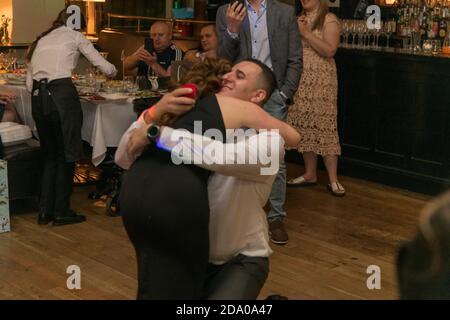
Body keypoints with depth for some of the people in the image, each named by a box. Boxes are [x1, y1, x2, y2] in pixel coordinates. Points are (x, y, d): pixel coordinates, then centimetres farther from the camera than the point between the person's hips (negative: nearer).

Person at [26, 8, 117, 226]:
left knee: (50, 155, 18)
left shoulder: (40, 40, 24)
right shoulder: (74, 36, 10)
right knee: (66, 155, 7)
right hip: (62, 95, -6)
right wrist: (112, 71, 28)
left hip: (37, 97, 6)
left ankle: (45, 211, 20)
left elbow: (29, 83, 16)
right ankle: (61, 212, 13)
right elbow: (106, 68, 7)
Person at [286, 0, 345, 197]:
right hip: (299, 80, 6)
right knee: (304, 126, 6)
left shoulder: (329, 20, -3)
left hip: (321, 81, -6)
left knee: (323, 126, -7)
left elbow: (330, 50, -15)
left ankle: (333, 180, -3)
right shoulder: (299, 20, 15)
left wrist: (306, 33, -16)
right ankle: (310, 174, 16)